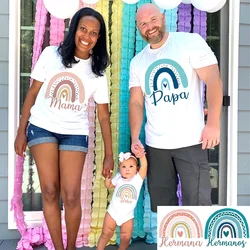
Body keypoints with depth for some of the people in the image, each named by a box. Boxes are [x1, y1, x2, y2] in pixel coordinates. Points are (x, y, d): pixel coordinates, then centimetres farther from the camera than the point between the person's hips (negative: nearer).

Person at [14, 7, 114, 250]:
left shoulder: (97, 71, 3)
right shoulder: (51, 54, 1)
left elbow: (103, 115, 3)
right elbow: (32, 92, 4)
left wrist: (109, 154, 1)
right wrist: (21, 130, 0)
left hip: (75, 134, 0)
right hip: (42, 128, 0)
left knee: (71, 196, -6)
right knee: (49, 192, -4)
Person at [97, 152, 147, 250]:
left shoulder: (138, 178, -10)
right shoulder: (118, 178, -5)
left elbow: (144, 167, -27)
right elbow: (108, 185, 12)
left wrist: (142, 156, -42)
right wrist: (107, 177, -7)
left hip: (127, 216, 0)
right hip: (112, 213, 0)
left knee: (126, 238, 5)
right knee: (106, 234, 9)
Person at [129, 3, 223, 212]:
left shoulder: (191, 42, -1)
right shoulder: (137, 62, 11)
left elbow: (213, 80, -9)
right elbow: (136, 103, 8)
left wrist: (213, 123, -18)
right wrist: (135, 138, -5)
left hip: (191, 141, -4)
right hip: (154, 145, 4)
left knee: (197, 204, 0)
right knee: (162, 206, 12)